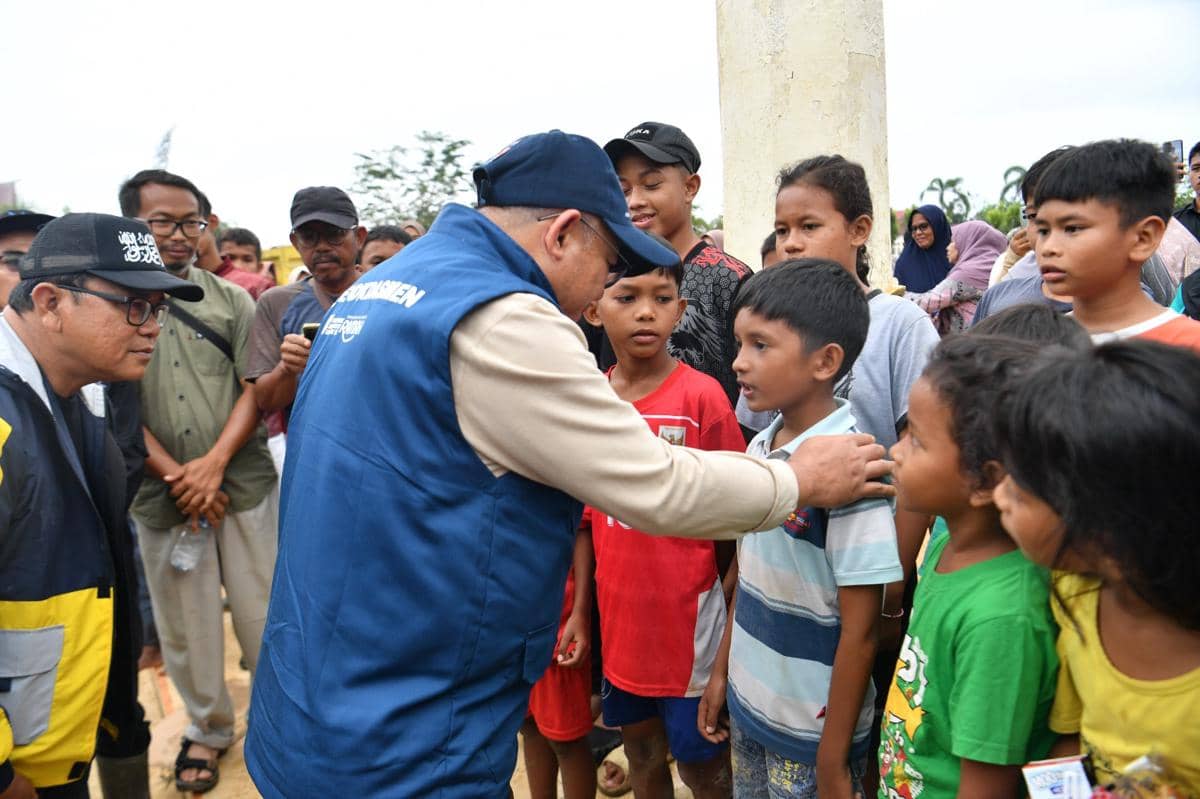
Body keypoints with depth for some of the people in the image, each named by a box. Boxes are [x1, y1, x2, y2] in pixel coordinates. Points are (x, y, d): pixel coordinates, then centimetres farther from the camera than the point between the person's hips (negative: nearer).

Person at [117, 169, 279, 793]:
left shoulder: (232, 299, 4)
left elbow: (254, 388, 0)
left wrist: (214, 463, -12)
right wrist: (173, 474, -11)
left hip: (244, 483, 0)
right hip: (162, 495, 0)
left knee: (261, 613, 7)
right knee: (186, 623, 11)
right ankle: (207, 729, 30)